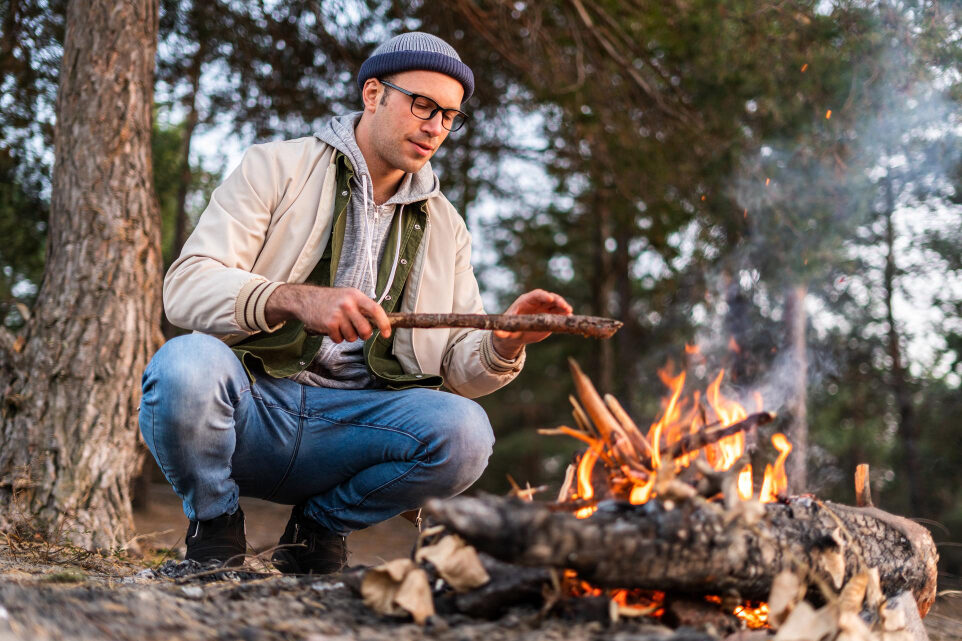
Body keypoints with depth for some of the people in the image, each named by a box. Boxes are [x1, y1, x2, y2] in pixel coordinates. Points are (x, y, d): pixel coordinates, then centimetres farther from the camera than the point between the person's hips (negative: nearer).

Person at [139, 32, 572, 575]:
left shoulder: (444, 227, 17)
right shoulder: (276, 168, 3)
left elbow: (459, 364, 13)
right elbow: (187, 288, -10)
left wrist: (503, 345, -12)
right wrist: (296, 299, -29)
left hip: (349, 421, 3)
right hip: (251, 401, -3)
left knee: (465, 430, -27)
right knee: (185, 363, -36)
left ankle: (321, 525, 1)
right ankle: (215, 522, -5)